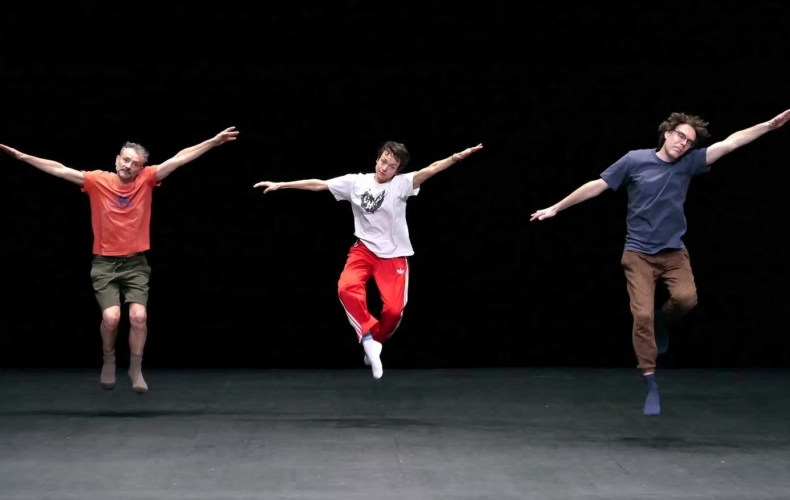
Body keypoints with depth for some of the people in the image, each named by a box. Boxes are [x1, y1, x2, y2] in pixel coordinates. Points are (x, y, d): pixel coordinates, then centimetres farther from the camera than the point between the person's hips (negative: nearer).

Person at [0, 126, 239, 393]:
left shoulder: (146, 180, -3)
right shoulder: (97, 181, -5)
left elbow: (180, 158, -7)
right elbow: (59, 169, -6)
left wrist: (213, 141, -10)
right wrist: (22, 156, -10)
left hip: (135, 263, 1)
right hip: (105, 263, -1)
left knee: (139, 316, -15)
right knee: (111, 317, -17)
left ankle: (136, 369, 8)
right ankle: (109, 361, 14)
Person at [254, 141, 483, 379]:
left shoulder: (401, 184, -10)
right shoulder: (355, 182, -3)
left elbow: (431, 169, -25)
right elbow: (317, 184, 0)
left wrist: (458, 156, -41)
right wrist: (280, 185, -1)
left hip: (394, 255, -1)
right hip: (364, 249, 2)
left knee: (394, 308, -13)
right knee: (347, 288, -27)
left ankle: (375, 342, 18)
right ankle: (369, 339, -15)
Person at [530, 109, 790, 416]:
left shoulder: (689, 163, 0)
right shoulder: (635, 160, -6)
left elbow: (730, 143, -7)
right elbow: (597, 186, 0)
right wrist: (555, 208, 3)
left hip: (674, 251, 2)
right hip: (638, 253, -2)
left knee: (686, 298, -24)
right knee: (642, 315, -11)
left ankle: (661, 321, 12)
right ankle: (651, 386, -1)